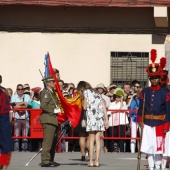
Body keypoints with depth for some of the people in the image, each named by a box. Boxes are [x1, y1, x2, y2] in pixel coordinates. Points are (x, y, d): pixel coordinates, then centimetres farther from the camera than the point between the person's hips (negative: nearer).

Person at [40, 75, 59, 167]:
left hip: (53, 119, 10)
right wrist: (53, 111, -16)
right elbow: (43, 105, -22)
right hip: (48, 119, -10)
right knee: (48, 140, -11)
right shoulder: (46, 92, -11)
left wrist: (56, 110, 9)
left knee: (53, 141, 14)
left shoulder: (52, 92, 19)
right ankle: (45, 161, -10)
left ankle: (50, 160, 20)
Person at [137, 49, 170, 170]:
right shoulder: (144, 92, 6)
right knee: (148, 147, 4)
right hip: (147, 124, 3)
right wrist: (140, 121, 0)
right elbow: (141, 108, 9)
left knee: (158, 147, 0)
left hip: (159, 124, -3)